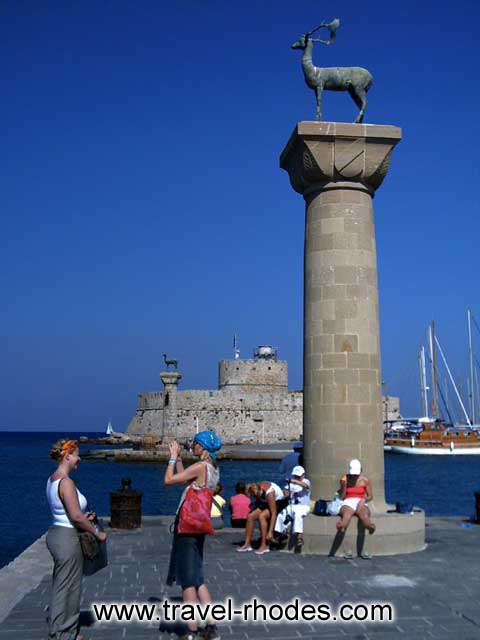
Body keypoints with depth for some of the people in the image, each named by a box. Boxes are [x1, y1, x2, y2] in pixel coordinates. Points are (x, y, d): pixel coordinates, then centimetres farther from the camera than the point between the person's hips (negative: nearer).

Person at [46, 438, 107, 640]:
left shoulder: (52, 479, 7)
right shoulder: (66, 482, -21)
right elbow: (76, 517, -22)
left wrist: (83, 517, 9)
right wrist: (97, 533, -10)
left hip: (55, 533, 10)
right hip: (67, 538, -10)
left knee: (61, 586, 20)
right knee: (67, 587, 4)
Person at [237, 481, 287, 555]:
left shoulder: (269, 493, -36)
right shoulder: (255, 489, -18)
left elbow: (273, 513, -35)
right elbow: (257, 502, 4)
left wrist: (270, 531, -36)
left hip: (279, 502, -7)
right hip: (267, 503, 7)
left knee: (261, 516, -30)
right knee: (250, 516, -11)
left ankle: (264, 546, -26)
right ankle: (247, 544, -3)